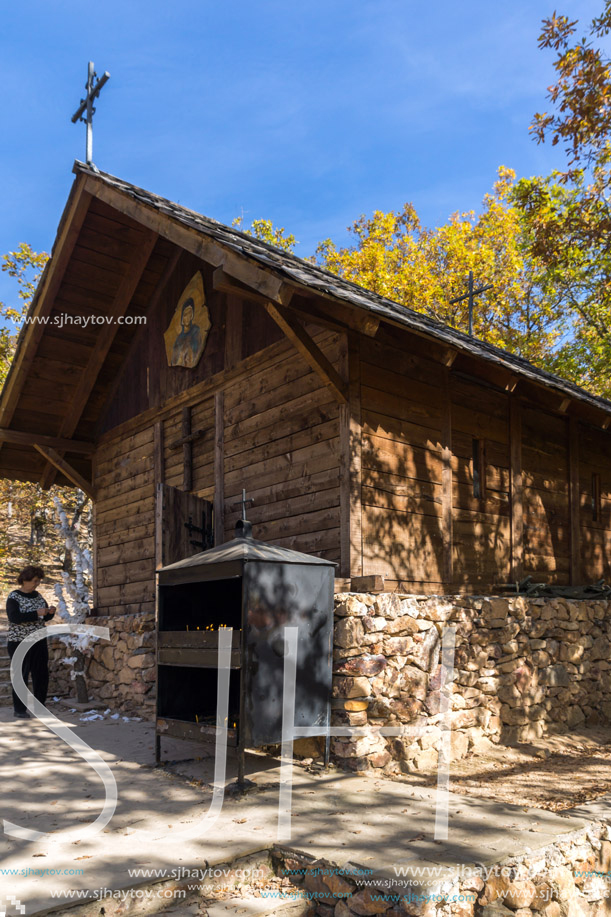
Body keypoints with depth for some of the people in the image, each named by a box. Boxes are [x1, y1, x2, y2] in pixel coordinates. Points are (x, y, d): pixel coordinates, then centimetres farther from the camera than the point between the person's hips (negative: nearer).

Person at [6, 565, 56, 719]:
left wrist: (50, 612, -4)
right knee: (21, 677, -1)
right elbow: (14, 617, -20)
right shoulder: (14, 597, -7)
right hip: (19, 643, -6)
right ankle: (19, 710, 9)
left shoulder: (38, 596, 11)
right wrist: (37, 613, -24)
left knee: (41, 676, 7)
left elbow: (45, 617, 18)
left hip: (39, 642, 6)